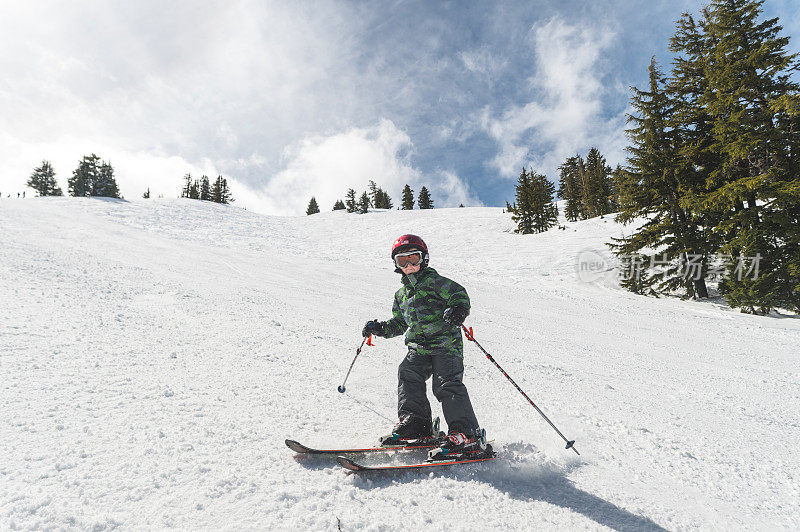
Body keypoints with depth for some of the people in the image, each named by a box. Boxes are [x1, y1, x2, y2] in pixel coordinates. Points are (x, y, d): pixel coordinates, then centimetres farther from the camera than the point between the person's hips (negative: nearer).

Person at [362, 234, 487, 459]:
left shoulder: (434, 281, 2)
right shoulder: (401, 294, 22)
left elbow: (459, 294, -6)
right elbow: (399, 323, 30)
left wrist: (458, 310, -27)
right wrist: (380, 328, 14)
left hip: (445, 342, -6)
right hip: (419, 347, 6)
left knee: (447, 384, -17)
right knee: (408, 374, -17)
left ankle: (468, 434, -13)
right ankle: (415, 423, -7)